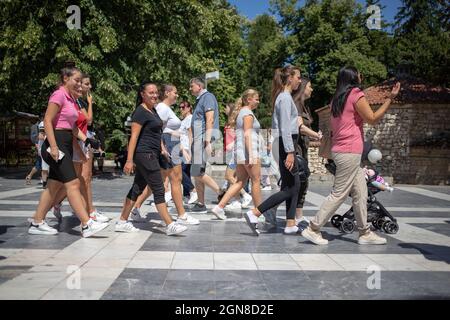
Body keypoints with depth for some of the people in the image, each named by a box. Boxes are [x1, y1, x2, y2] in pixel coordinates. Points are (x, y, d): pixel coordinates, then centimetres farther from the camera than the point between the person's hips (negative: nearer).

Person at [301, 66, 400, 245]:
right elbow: (372, 119, -9)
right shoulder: (356, 94, -8)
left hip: (340, 150, 9)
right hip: (350, 151, -9)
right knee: (339, 194, -5)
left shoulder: (337, 98, 17)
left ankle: (365, 233, 15)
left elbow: (332, 128, 19)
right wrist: (391, 98, -6)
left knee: (360, 193, 11)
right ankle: (313, 229, -2)